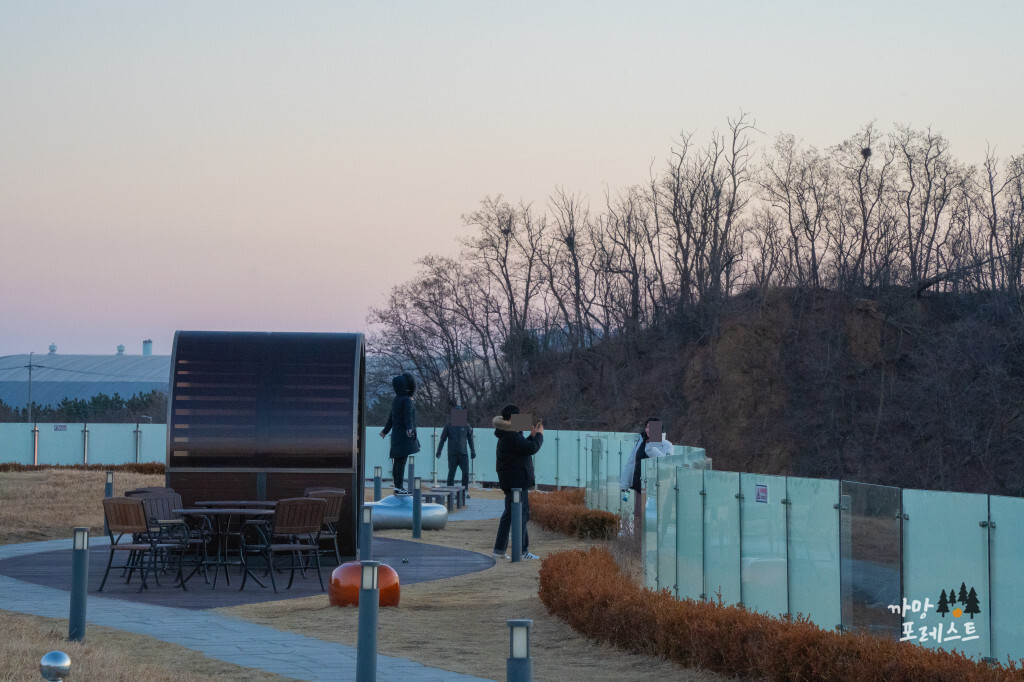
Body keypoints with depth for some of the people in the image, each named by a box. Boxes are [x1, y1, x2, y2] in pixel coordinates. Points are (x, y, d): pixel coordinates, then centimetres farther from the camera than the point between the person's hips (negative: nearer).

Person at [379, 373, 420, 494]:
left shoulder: (396, 400, 14)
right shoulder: (407, 400, -13)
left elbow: (391, 417, 26)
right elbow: (408, 416, -29)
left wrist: (385, 431, 38)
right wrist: (409, 428, -45)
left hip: (397, 434, 9)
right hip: (404, 434, -9)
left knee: (398, 460, 10)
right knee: (402, 460, -11)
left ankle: (398, 486, 14)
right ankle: (399, 487, -15)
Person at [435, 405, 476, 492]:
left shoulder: (466, 425, 7)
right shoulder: (448, 425, 3)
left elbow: (470, 439, 14)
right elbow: (442, 439, 7)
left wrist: (473, 452, 11)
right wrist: (439, 451, 4)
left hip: (463, 453, 1)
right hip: (452, 454, -1)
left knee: (466, 472, -7)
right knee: (451, 473, -1)